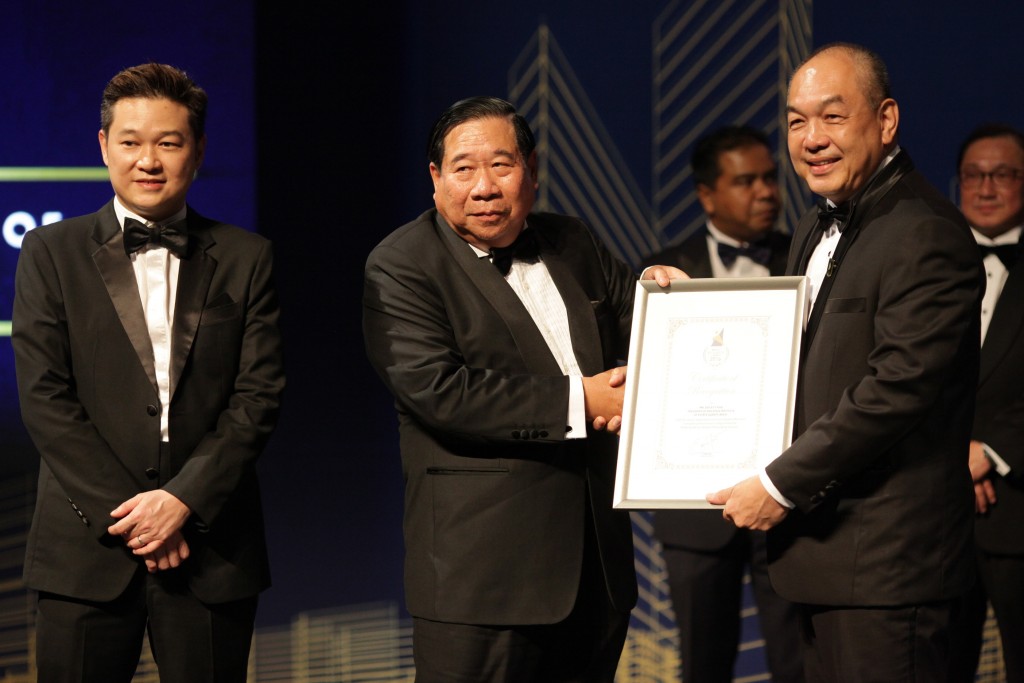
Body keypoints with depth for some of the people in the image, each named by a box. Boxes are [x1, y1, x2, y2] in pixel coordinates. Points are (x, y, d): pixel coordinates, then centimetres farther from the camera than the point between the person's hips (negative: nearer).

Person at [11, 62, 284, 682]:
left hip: (211, 546, 1)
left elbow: (260, 396, 2)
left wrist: (184, 499, -11)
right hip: (88, 548, -1)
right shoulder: (52, 254, 5)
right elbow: (44, 398, -2)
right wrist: (129, 513, -10)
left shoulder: (245, 259, 8)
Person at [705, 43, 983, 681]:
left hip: (884, 562, -10)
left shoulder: (925, 233, -16)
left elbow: (897, 387, -22)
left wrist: (781, 485, -16)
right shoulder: (818, 232, 18)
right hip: (825, 551, 10)